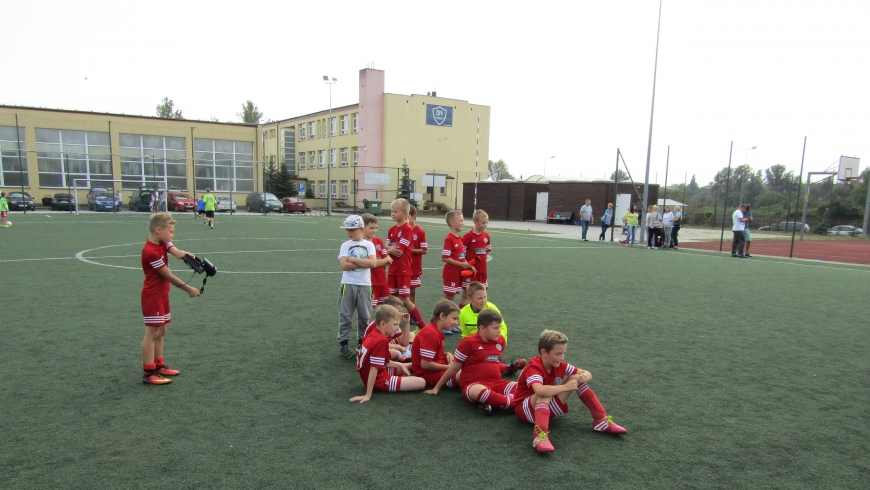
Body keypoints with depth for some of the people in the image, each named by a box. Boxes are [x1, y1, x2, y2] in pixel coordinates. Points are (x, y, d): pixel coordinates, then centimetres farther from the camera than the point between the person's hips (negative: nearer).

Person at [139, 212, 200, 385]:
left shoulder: (163, 243, 4)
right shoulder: (151, 252, -23)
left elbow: (177, 252, -14)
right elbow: (169, 276, -19)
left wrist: (187, 255, -38)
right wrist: (188, 289, -12)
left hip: (162, 294, 9)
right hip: (152, 296, -9)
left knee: (161, 331, 15)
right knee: (152, 333, -4)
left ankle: (159, 365, 26)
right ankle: (148, 373, 2)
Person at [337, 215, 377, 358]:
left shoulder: (369, 245, 1)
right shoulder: (345, 245, 0)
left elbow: (373, 263, -14)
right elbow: (344, 265, -13)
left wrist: (353, 259, -13)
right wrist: (363, 263, -12)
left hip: (365, 285, 1)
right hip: (348, 285, -1)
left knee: (365, 316, 10)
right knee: (345, 316, 5)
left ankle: (362, 342, 26)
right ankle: (343, 343, 14)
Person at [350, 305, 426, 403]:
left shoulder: (374, 335, 1)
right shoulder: (381, 340, -29)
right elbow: (374, 369, -30)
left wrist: (400, 365, 8)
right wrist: (368, 395, -29)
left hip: (380, 373, 10)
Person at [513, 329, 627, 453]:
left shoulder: (559, 365, -5)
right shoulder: (533, 368, -28)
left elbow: (586, 373, 2)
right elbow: (540, 390, -48)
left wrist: (585, 376, -24)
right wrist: (566, 387, -37)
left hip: (547, 407, 7)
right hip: (526, 410, -7)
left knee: (576, 378, -6)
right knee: (545, 392, -39)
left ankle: (601, 421, -5)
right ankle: (540, 435, -52)